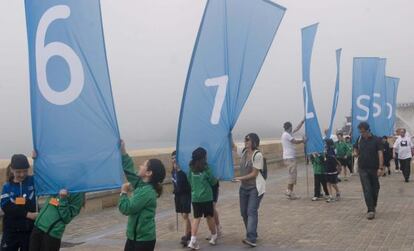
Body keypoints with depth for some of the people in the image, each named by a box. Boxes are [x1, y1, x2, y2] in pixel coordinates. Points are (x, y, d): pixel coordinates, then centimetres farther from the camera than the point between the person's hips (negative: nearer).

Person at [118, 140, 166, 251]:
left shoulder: (147, 191, -22)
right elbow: (130, 170, 18)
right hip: (134, 236, 9)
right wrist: (123, 151, 16)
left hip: (144, 239, -9)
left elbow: (126, 208, -22)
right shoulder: (141, 184, 5)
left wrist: (123, 192, -7)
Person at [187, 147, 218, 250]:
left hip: (195, 197, 3)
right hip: (206, 197, -3)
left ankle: (193, 240, -8)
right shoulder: (205, 167, -10)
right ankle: (214, 237, 28)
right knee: (210, 217, 12)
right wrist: (216, 180, 19)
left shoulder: (191, 168, 2)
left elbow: (189, 180, 12)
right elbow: (213, 182, -2)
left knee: (196, 218, 4)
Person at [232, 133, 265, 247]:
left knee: (252, 211, -17)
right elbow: (233, 146, 14)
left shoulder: (258, 155, -16)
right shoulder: (243, 151, 4)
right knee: (244, 212, 11)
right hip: (244, 187, 8)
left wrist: (240, 178, -19)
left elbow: (254, 174, -16)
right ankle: (252, 234, 25)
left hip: (256, 187, -8)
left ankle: (251, 239, -23)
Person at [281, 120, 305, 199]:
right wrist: (303, 140, 4)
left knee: (293, 175, 10)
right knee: (292, 175, -10)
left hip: (291, 157, 10)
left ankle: (291, 192, 11)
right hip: (289, 158, -10)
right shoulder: (286, 134, -12)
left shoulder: (288, 134, 16)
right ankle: (289, 191, -7)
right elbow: (295, 141, -12)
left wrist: (303, 121, 26)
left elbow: (297, 129, 25)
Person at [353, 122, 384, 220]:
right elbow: (355, 149, 21)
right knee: (367, 189, -6)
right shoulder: (359, 139, 4)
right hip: (363, 169, 2)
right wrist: (355, 153, -4)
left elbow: (380, 154, -12)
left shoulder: (376, 140, -8)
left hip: (374, 168, -1)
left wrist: (381, 168, -20)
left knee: (375, 188, 12)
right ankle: (370, 210, -7)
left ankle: (373, 206, 33)